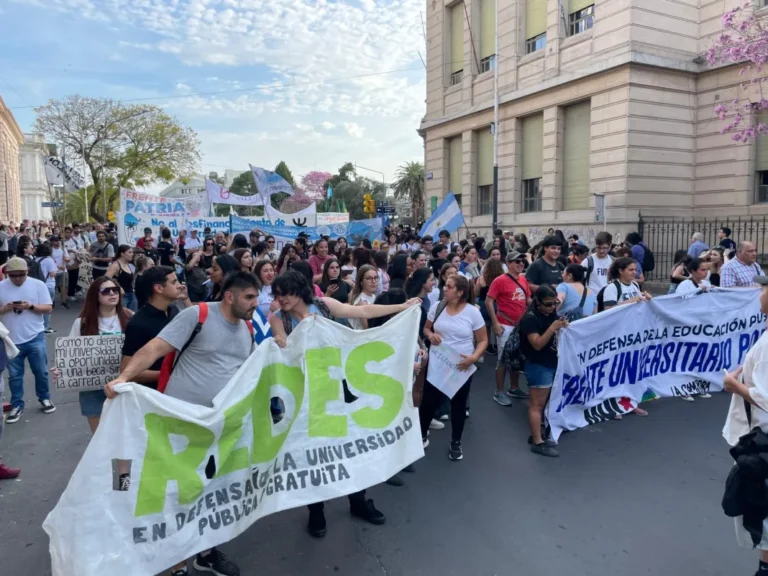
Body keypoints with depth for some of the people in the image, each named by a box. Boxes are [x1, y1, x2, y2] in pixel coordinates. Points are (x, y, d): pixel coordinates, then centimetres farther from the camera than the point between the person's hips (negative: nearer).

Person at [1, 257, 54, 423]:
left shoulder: (38, 285, -3)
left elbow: (48, 308, -4)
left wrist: (30, 306, -20)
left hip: (35, 338, -1)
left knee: (41, 371, 10)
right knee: (14, 375, 10)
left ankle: (44, 398, 29)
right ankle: (17, 405, 22)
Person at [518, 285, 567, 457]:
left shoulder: (551, 313, 8)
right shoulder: (530, 318, -16)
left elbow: (556, 337, 18)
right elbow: (537, 344, -23)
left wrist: (563, 326, -1)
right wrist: (552, 328, -29)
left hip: (552, 363, 9)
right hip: (538, 366, -9)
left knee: (543, 402, 15)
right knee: (537, 404, -4)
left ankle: (536, 435, 25)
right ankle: (537, 443, 0)